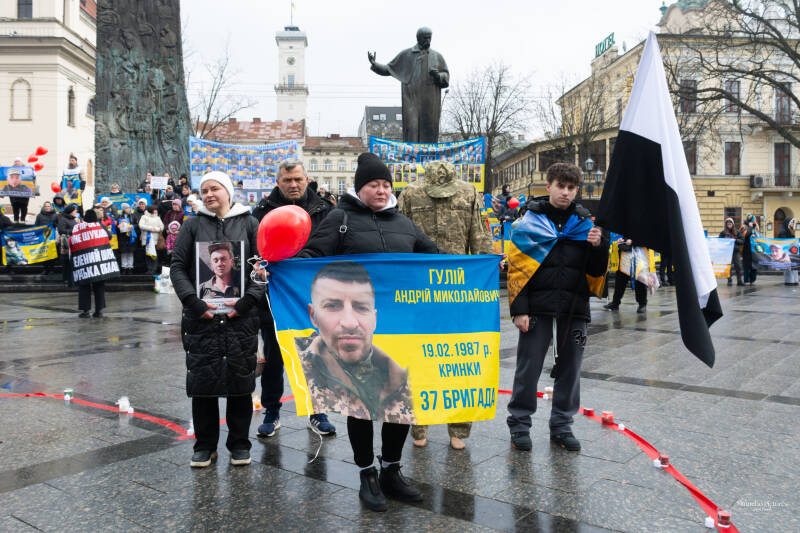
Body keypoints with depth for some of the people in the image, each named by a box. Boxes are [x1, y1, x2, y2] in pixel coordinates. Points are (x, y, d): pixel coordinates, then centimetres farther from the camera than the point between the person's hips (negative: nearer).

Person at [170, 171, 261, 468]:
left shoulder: (248, 224, 7)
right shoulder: (193, 225, 8)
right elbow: (178, 267, 4)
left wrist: (248, 300, -11)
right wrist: (193, 302, -9)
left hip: (240, 316, 0)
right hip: (201, 316, 1)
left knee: (240, 379, 5)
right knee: (202, 379, 4)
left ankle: (239, 443, 19)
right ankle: (205, 444, 19)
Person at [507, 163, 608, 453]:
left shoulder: (585, 222, 9)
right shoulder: (531, 219, 0)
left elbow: (596, 271, 9)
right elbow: (517, 267, -5)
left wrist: (598, 246, -10)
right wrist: (519, 309, -11)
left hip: (574, 307, 3)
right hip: (538, 306, -3)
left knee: (570, 368, 11)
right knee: (529, 367, 3)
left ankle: (561, 424, 25)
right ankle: (519, 423, 18)